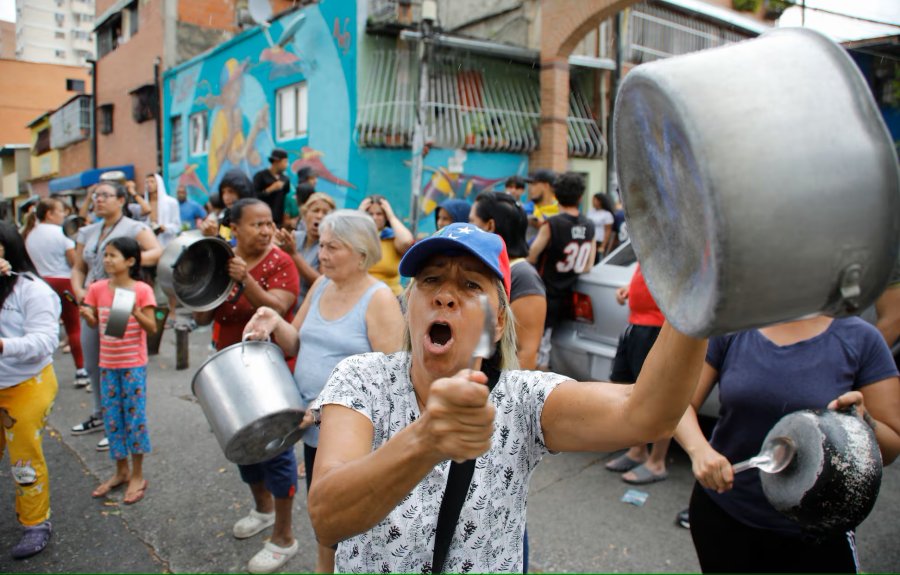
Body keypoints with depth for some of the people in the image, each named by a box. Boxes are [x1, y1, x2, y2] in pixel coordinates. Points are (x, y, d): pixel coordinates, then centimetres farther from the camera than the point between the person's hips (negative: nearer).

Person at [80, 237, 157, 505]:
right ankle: (121, 471, 29)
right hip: (107, 364, 5)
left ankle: (137, 476, 17)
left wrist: (135, 312, -28)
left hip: (134, 365, -4)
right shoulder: (97, 288, 1)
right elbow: (94, 323, 10)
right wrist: (87, 315, -12)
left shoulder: (142, 290, -12)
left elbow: (152, 328, -11)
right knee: (111, 417, 12)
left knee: (135, 416, 3)